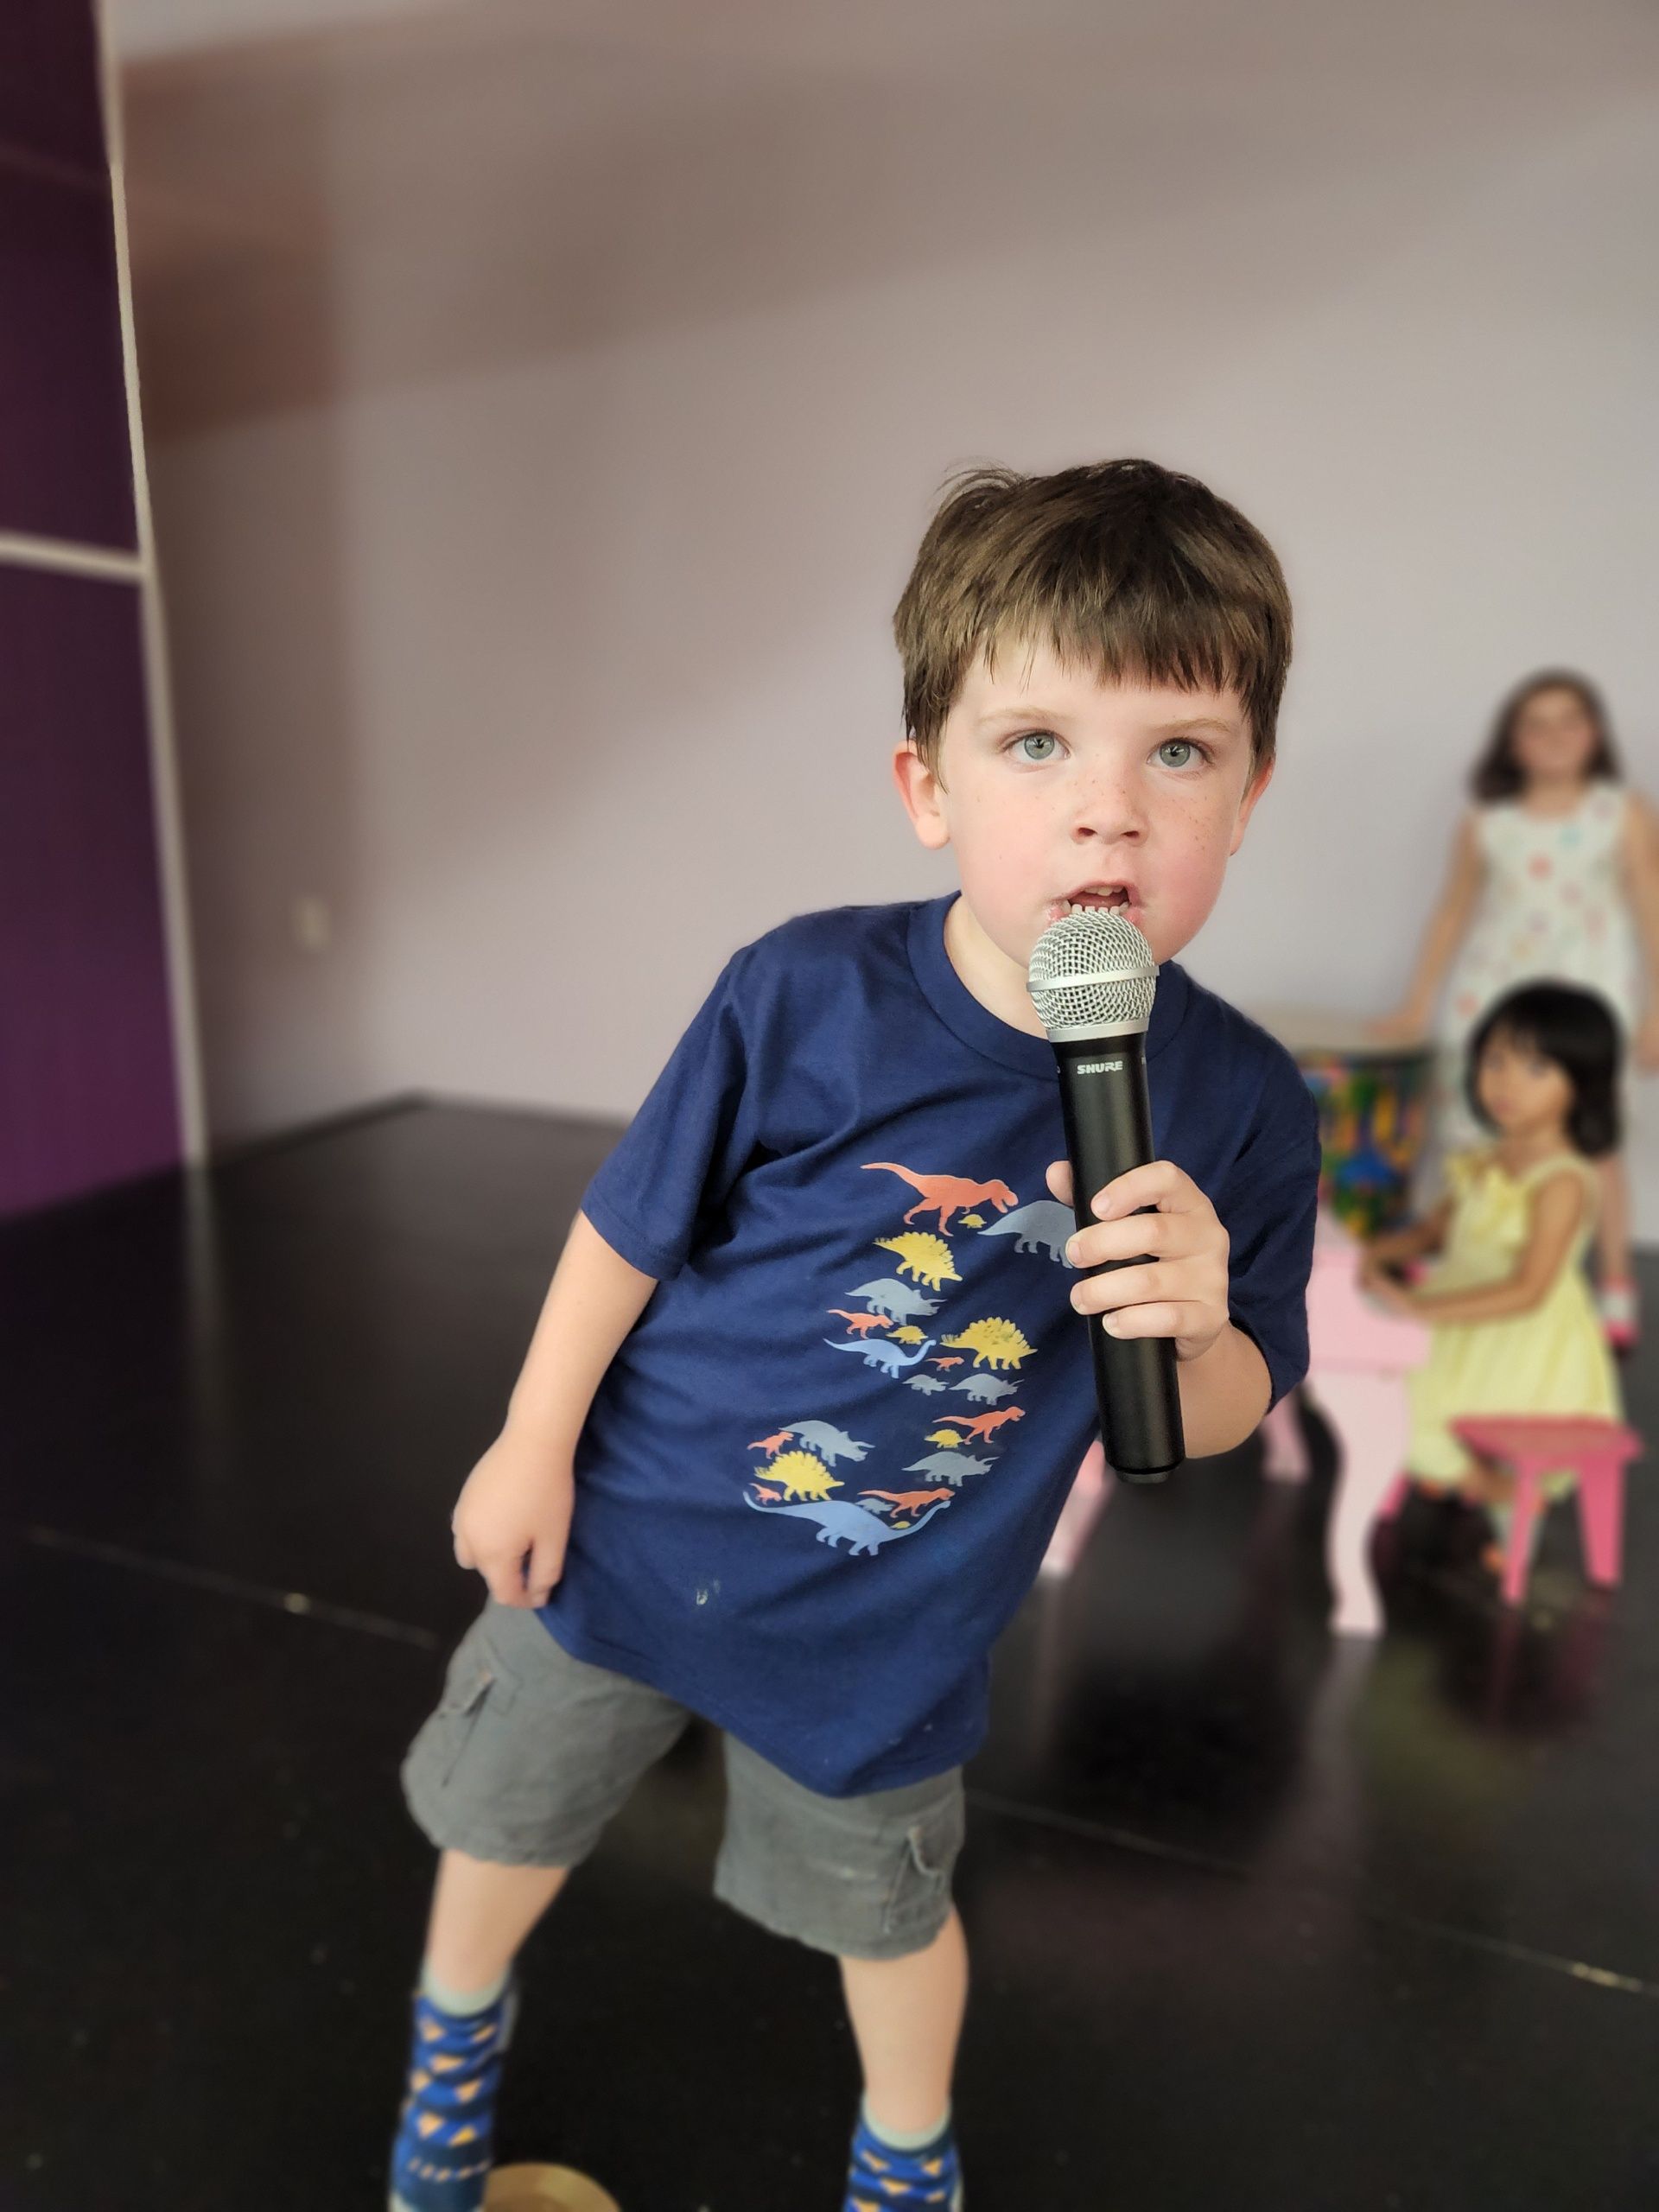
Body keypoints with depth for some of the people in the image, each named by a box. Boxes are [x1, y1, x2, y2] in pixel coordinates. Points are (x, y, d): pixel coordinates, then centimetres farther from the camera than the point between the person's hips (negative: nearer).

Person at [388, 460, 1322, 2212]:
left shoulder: (1240, 1108, -19)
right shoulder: (807, 996, -25)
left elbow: (1222, 1421, -8)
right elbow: (635, 1224, -10)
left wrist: (1194, 1330, -31)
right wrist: (533, 1447, -1)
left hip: (889, 1629, 0)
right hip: (628, 1537, 1)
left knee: (884, 1912, 26)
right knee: (504, 1819, 25)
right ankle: (455, 2048, 62)